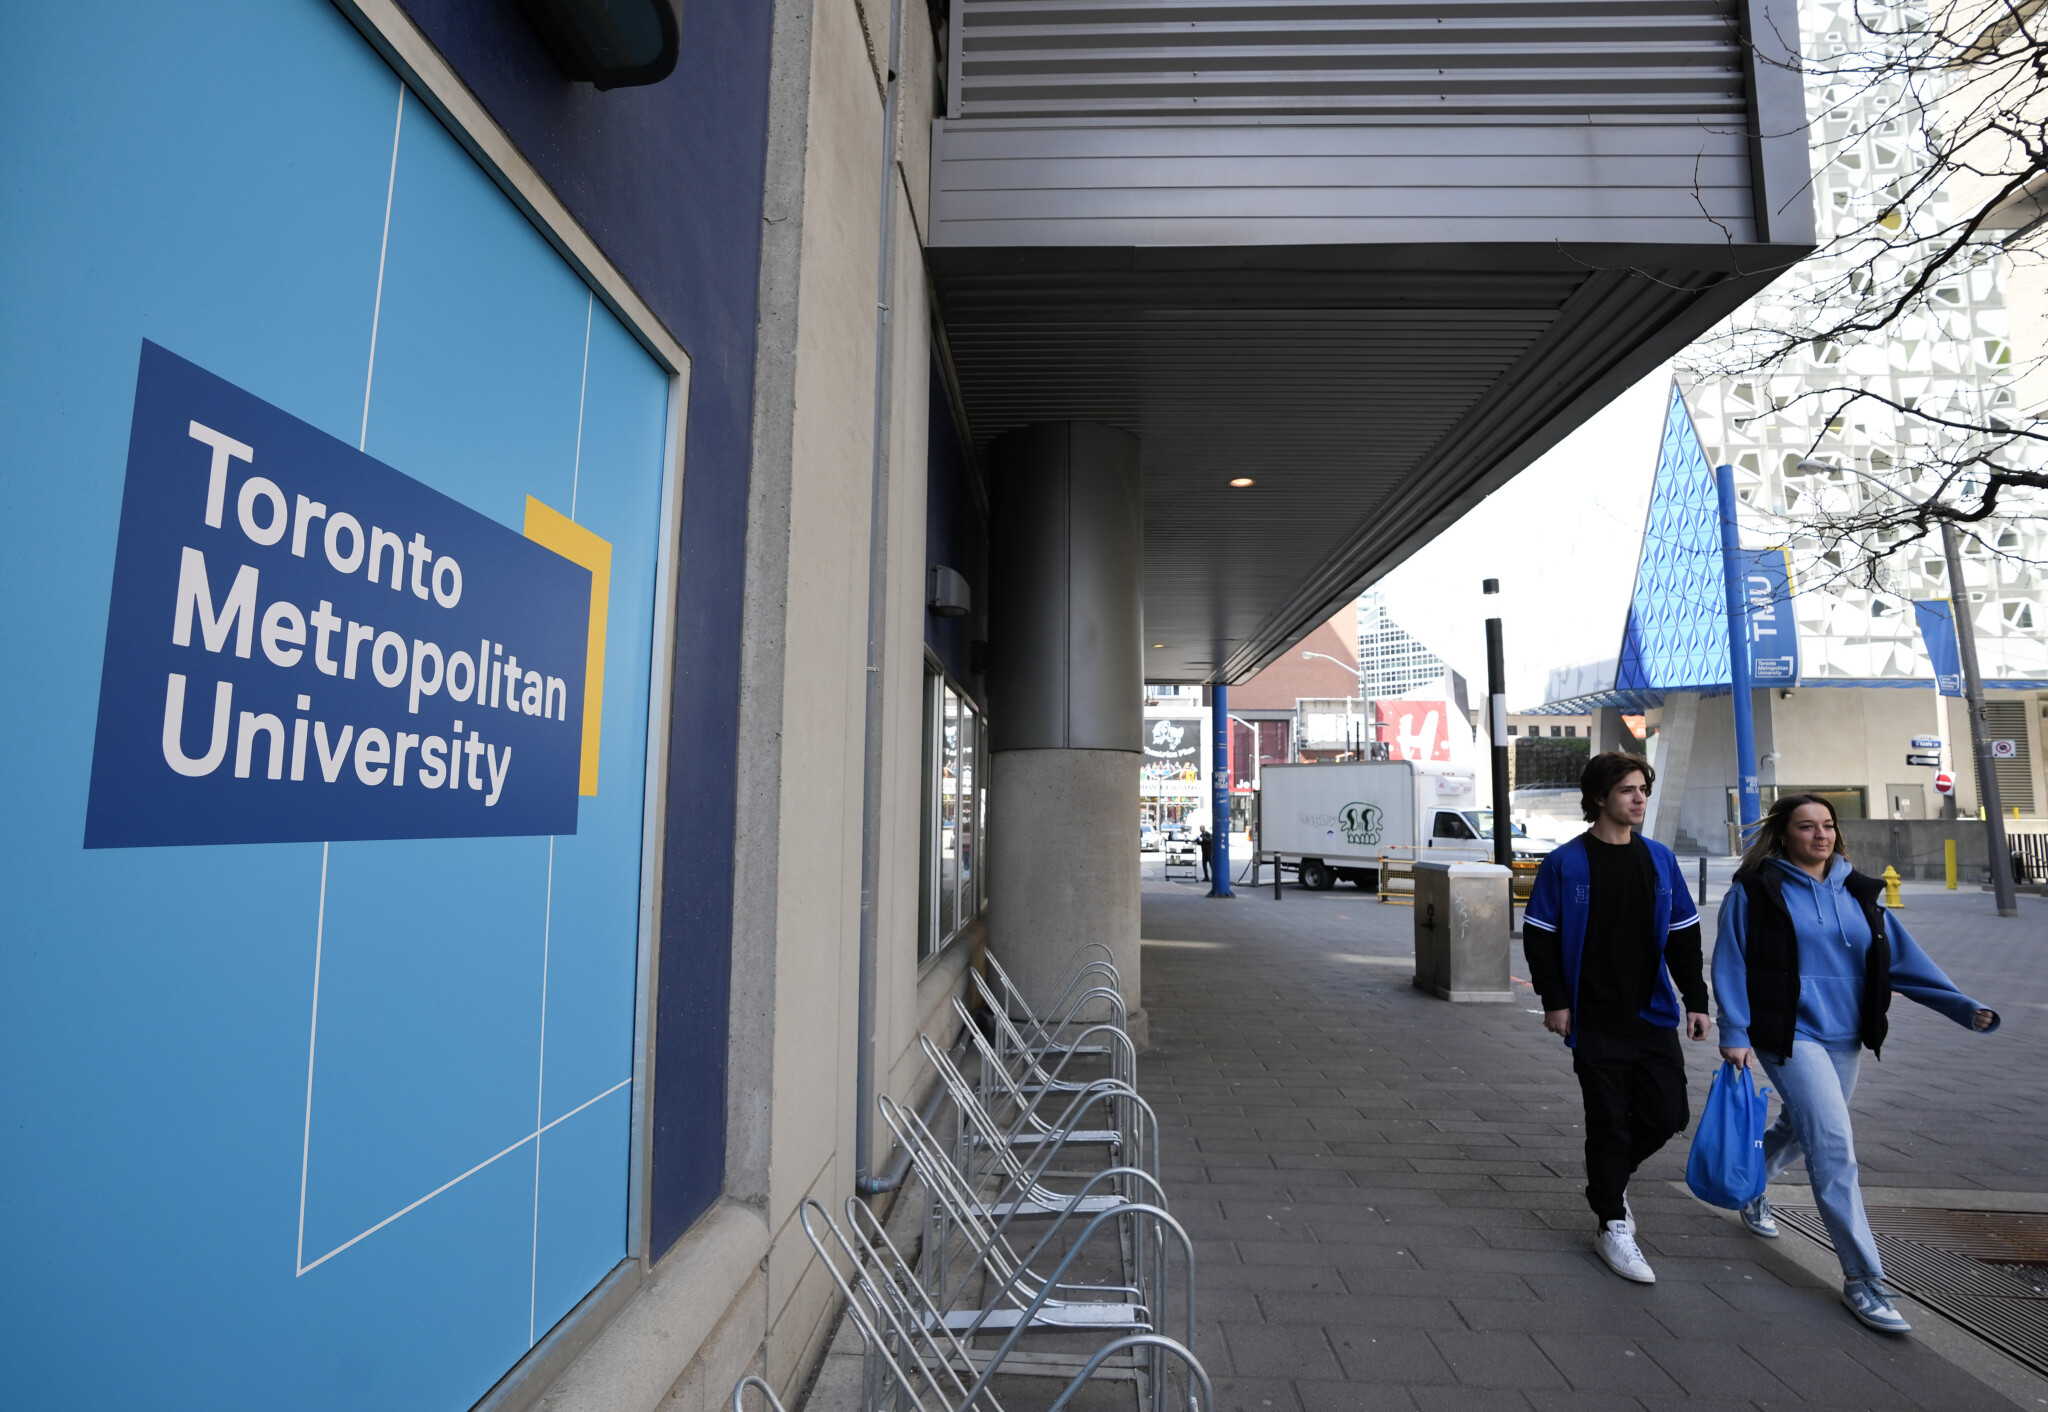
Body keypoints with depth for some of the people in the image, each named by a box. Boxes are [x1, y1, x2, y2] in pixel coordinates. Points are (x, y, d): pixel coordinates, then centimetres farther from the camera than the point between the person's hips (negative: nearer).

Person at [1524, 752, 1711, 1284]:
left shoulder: (1659, 858, 7)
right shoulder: (1566, 863, -8)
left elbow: (1683, 936, 13)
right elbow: (1538, 936, -5)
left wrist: (1696, 999, 7)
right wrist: (1554, 1000, -9)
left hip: (1654, 1016, 4)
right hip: (1595, 1021, -4)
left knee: (1668, 1114, 5)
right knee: (1609, 1122, 2)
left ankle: (1612, 1176, 33)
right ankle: (1612, 1225, 20)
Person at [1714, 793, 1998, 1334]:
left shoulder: (1859, 893, 7)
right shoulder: (1755, 891, -8)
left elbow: (1903, 958, 7)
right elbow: (1730, 964, -8)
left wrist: (1964, 1008, -5)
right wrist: (1735, 1033, -11)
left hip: (1844, 1038, 6)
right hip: (1790, 1037, -6)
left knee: (1800, 1129, 20)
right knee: (1834, 1146, -11)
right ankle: (1863, 1279, -1)